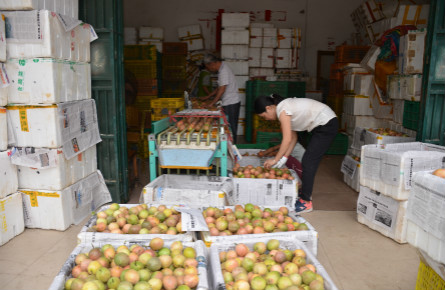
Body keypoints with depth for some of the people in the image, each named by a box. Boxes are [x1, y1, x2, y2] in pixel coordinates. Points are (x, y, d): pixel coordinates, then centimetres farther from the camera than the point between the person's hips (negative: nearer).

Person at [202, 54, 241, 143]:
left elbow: (222, 90, -22)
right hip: (230, 103, 10)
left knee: (230, 128, -3)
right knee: (230, 127, 13)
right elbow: (220, 88, 21)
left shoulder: (223, 71, -18)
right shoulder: (222, 68, 14)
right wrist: (208, 97, 20)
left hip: (231, 103, -10)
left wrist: (212, 103, -16)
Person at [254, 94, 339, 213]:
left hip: (327, 125, -10)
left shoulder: (282, 110, -17)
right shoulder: (285, 106, 12)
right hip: (323, 125, 10)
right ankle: (305, 194, 24)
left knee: (308, 162, -8)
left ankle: (306, 202, -4)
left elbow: (287, 139, -21)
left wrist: (276, 159, -13)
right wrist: (284, 158, 9)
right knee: (307, 161, 13)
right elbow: (293, 138, 13)